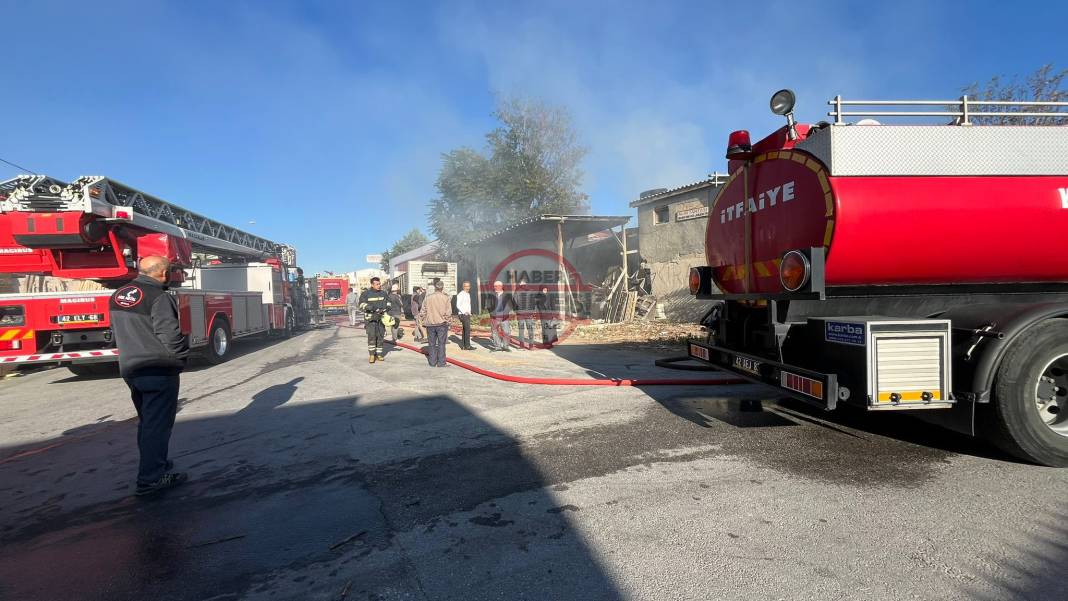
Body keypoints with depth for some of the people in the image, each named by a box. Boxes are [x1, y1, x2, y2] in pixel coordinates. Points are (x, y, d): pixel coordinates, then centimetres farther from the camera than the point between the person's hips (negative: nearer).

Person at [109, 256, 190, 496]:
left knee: (146, 420, 21)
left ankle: (154, 463, 34)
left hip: (129, 368, 9)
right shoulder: (159, 297, -18)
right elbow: (170, 334, -23)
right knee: (158, 424, -3)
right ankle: (151, 479, -1)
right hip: (158, 370, -9)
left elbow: (116, 331, 17)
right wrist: (182, 355, -6)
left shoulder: (118, 296, 10)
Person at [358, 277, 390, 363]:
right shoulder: (366, 293, -3)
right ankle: (371, 355, -9)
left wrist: (387, 307, 0)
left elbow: (387, 302, 22)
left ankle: (378, 354, 15)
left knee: (380, 336, 5)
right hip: (370, 318, -4)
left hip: (381, 318, 4)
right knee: (371, 336, -16)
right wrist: (372, 308, -23)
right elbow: (362, 305, -11)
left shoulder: (383, 293, 10)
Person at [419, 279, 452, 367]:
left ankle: (433, 362, 17)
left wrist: (426, 319, 13)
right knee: (441, 343, 5)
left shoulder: (427, 298, -2)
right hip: (442, 324, -2)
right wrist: (445, 318, 5)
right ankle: (441, 363, 5)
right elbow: (448, 312, -13)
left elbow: (422, 312, -1)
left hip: (430, 324, 2)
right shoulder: (446, 298, -8)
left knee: (432, 344, 12)